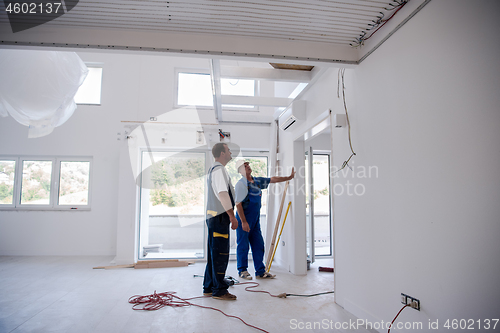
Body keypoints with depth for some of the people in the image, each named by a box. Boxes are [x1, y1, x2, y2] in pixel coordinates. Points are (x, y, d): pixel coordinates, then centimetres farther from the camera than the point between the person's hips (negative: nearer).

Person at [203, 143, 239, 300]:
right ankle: (219, 290, 4)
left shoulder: (213, 169, 20)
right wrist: (232, 216, -20)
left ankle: (209, 287, 23)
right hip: (219, 217, -11)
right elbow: (222, 194, -22)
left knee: (214, 254, 14)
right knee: (220, 254, -4)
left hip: (213, 216, 11)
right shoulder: (219, 169, -12)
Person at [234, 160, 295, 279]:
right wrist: (243, 222, -19)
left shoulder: (258, 181, 9)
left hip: (255, 220, 7)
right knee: (243, 245, 3)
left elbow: (273, 180, 19)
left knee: (258, 245, 8)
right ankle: (242, 271, 18)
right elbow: (238, 204, -16)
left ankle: (260, 271, 17)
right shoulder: (241, 184, -13)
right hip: (244, 219, -7)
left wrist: (289, 177, 19)